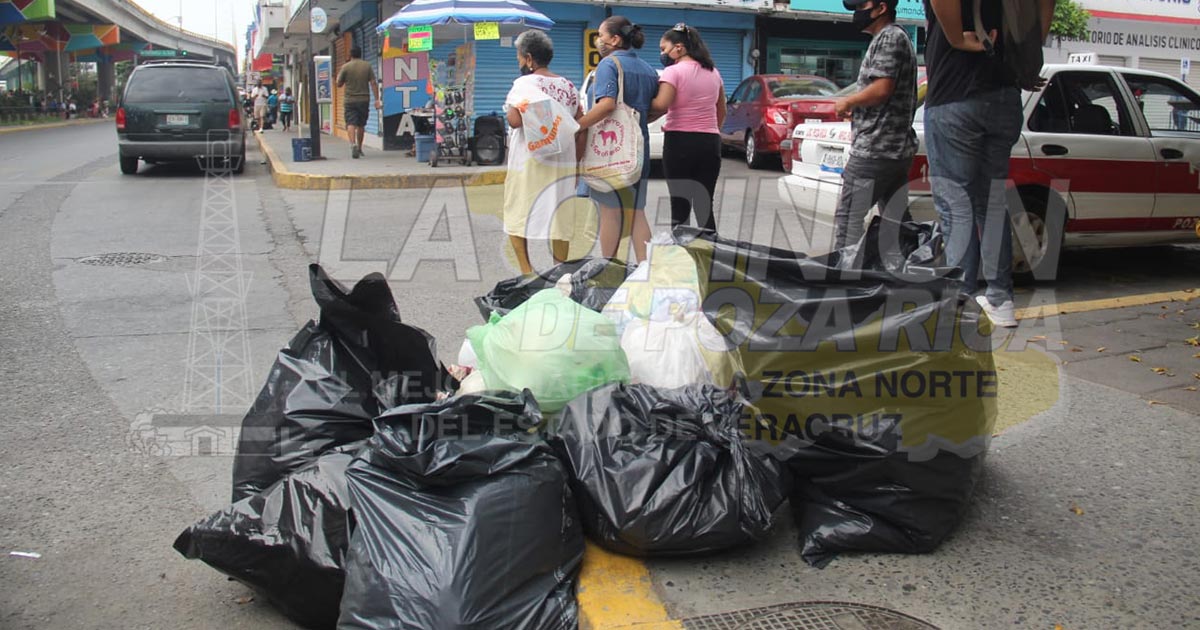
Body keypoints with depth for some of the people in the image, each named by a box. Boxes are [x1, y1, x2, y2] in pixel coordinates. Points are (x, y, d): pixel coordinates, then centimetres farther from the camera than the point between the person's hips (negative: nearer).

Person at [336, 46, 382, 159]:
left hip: (350, 100, -2)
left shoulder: (345, 67, -3)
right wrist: (377, 99, -3)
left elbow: (339, 84, 3)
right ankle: (359, 148, 23)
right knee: (361, 125, 14)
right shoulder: (367, 66, 1)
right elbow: (373, 83, -4)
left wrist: (338, 76, 23)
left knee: (351, 123, -6)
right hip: (364, 100, 2)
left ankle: (353, 144, -28)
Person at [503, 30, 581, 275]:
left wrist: (509, 110, 0)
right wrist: (575, 160, 17)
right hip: (562, 162, 5)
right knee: (559, 217, 9)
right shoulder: (568, 85, 9)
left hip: (529, 162, -5)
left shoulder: (524, 83, -9)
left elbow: (515, 120, -21)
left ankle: (526, 272, -1)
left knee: (517, 216, 4)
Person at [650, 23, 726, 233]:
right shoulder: (713, 72, 14)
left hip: (679, 141, -5)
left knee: (680, 206, 0)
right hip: (710, 142, 6)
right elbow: (721, 112, 21)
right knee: (704, 206, 8)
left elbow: (661, 105, -21)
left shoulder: (673, 72, -8)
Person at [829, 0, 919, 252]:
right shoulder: (898, 37, 23)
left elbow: (882, 88, -19)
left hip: (874, 149, -10)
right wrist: (856, 109, 19)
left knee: (847, 218, -9)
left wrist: (847, 102, -5)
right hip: (899, 148, 10)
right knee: (896, 222, 9)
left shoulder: (889, 37, -8)